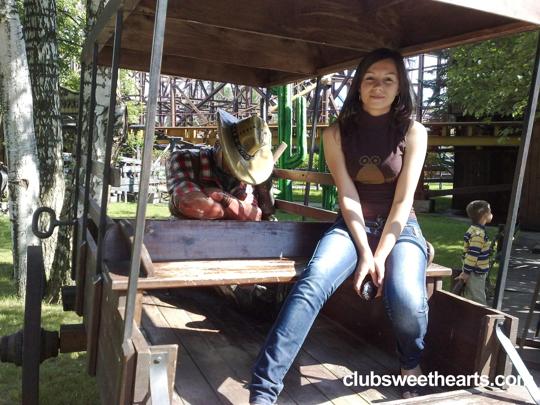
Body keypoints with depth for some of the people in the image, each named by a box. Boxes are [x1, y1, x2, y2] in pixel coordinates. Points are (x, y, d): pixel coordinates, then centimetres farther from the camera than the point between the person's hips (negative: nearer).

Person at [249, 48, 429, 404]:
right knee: (312, 283, -30)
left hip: (400, 228, 0)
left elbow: (403, 201, -9)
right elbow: (348, 196, -8)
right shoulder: (337, 133, -2)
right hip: (352, 226, 1)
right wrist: (364, 252, -17)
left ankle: (411, 366, 7)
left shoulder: (413, 133, -3)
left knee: (407, 300, -30)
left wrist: (381, 255, -17)